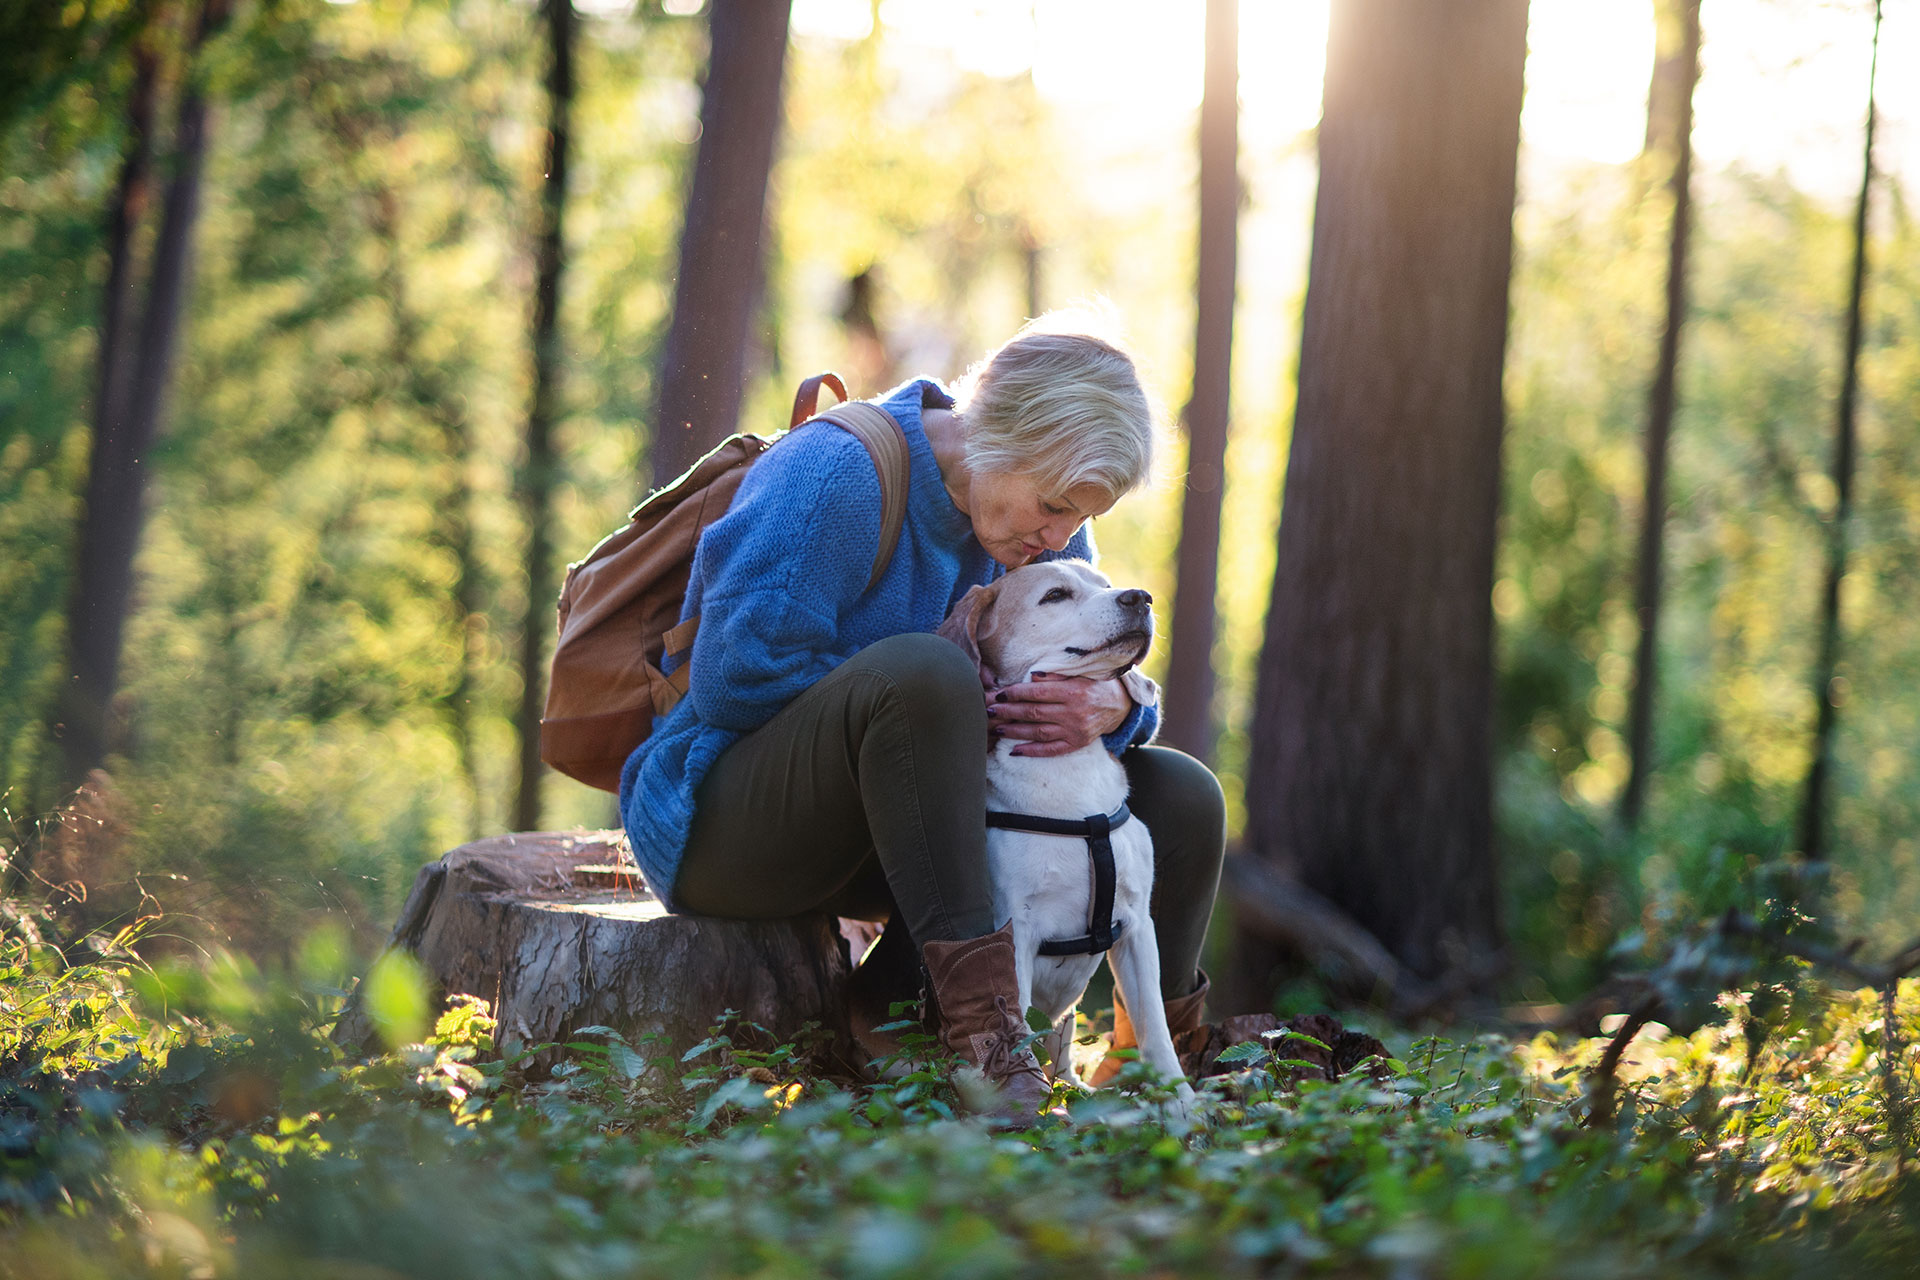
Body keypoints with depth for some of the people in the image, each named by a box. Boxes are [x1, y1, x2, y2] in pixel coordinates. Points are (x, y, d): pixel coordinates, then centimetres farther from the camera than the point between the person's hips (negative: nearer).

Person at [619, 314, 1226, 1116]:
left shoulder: (1046, 532, 5)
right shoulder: (832, 472, -20)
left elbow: (1103, 668, 4)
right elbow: (738, 678, -26)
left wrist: (1108, 707, -22)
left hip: (890, 836, 8)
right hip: (720, 823, -8)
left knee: (1181, 800, -5)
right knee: (915, 668, -38)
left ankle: (1153, 1058, 12)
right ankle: (981, 1020, -43)